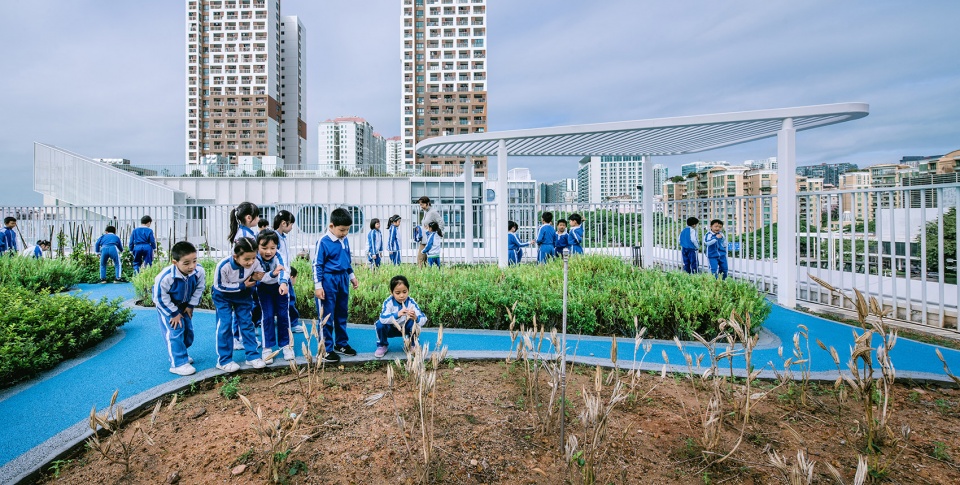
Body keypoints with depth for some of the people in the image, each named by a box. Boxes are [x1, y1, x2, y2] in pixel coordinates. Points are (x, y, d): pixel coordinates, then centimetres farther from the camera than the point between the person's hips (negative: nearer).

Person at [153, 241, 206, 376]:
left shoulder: (199, 271, -28)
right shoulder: (166, 276, -38)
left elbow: (199, 288, -9)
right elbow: (161, 297, -23)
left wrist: (191, 305, -7)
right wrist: (174, 313, -17)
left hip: (184, 305, 5)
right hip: (166, 306, -5)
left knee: (188, 330, 12)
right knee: (174, 333, -10)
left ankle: (180, 354, 36)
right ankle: (178, 363, -1)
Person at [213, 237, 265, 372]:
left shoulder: (255, 263, -27)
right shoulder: (223, 266, -34)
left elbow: (259, 275, -6)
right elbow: (219, 286, -22)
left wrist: (255, 279, -29)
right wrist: (242, 286, -26)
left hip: (243, 295, 3)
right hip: (223, 296, -3)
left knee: (247, 323, 4)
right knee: (225, 325, -6)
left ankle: (252, 356, 12)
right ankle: (224, 360, 6)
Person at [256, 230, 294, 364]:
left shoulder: (279, 257, -29)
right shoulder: (256, 259, -25)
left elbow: (284, 270, -46)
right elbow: (258, 277, -30)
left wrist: (283, 283, -67)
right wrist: (272, 274, -50)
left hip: (280, 286, 0)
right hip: (264, 288, 1)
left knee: (283, 315, 1)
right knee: (267, 316, -4)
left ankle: (286, 345, 14)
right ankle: (267, 348, 8)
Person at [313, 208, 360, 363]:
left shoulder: (345, 240, 4)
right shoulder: (323, 241, -15)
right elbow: (317, 265, -12)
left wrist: (352, 276, 20)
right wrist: (318, 286, -13)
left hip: (343, 279, 7)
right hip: (328, 281, -7)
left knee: (342, 314, 16)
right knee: (327, 316, 3)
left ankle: (341, 343, 29)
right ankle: (326, 349, 13)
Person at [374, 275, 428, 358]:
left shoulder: (411, 302, -23)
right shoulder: (388, 302, -25)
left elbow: (423, 319, -32)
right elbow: (382, 318, -41)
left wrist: (416, 318, -57)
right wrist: (397, 314, -59)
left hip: (406, 329, 0)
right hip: (391, 329, 0)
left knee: (413, 323, -29)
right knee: (380, 324, -28)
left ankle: (413, 345, -2)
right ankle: (382, 346, 1)